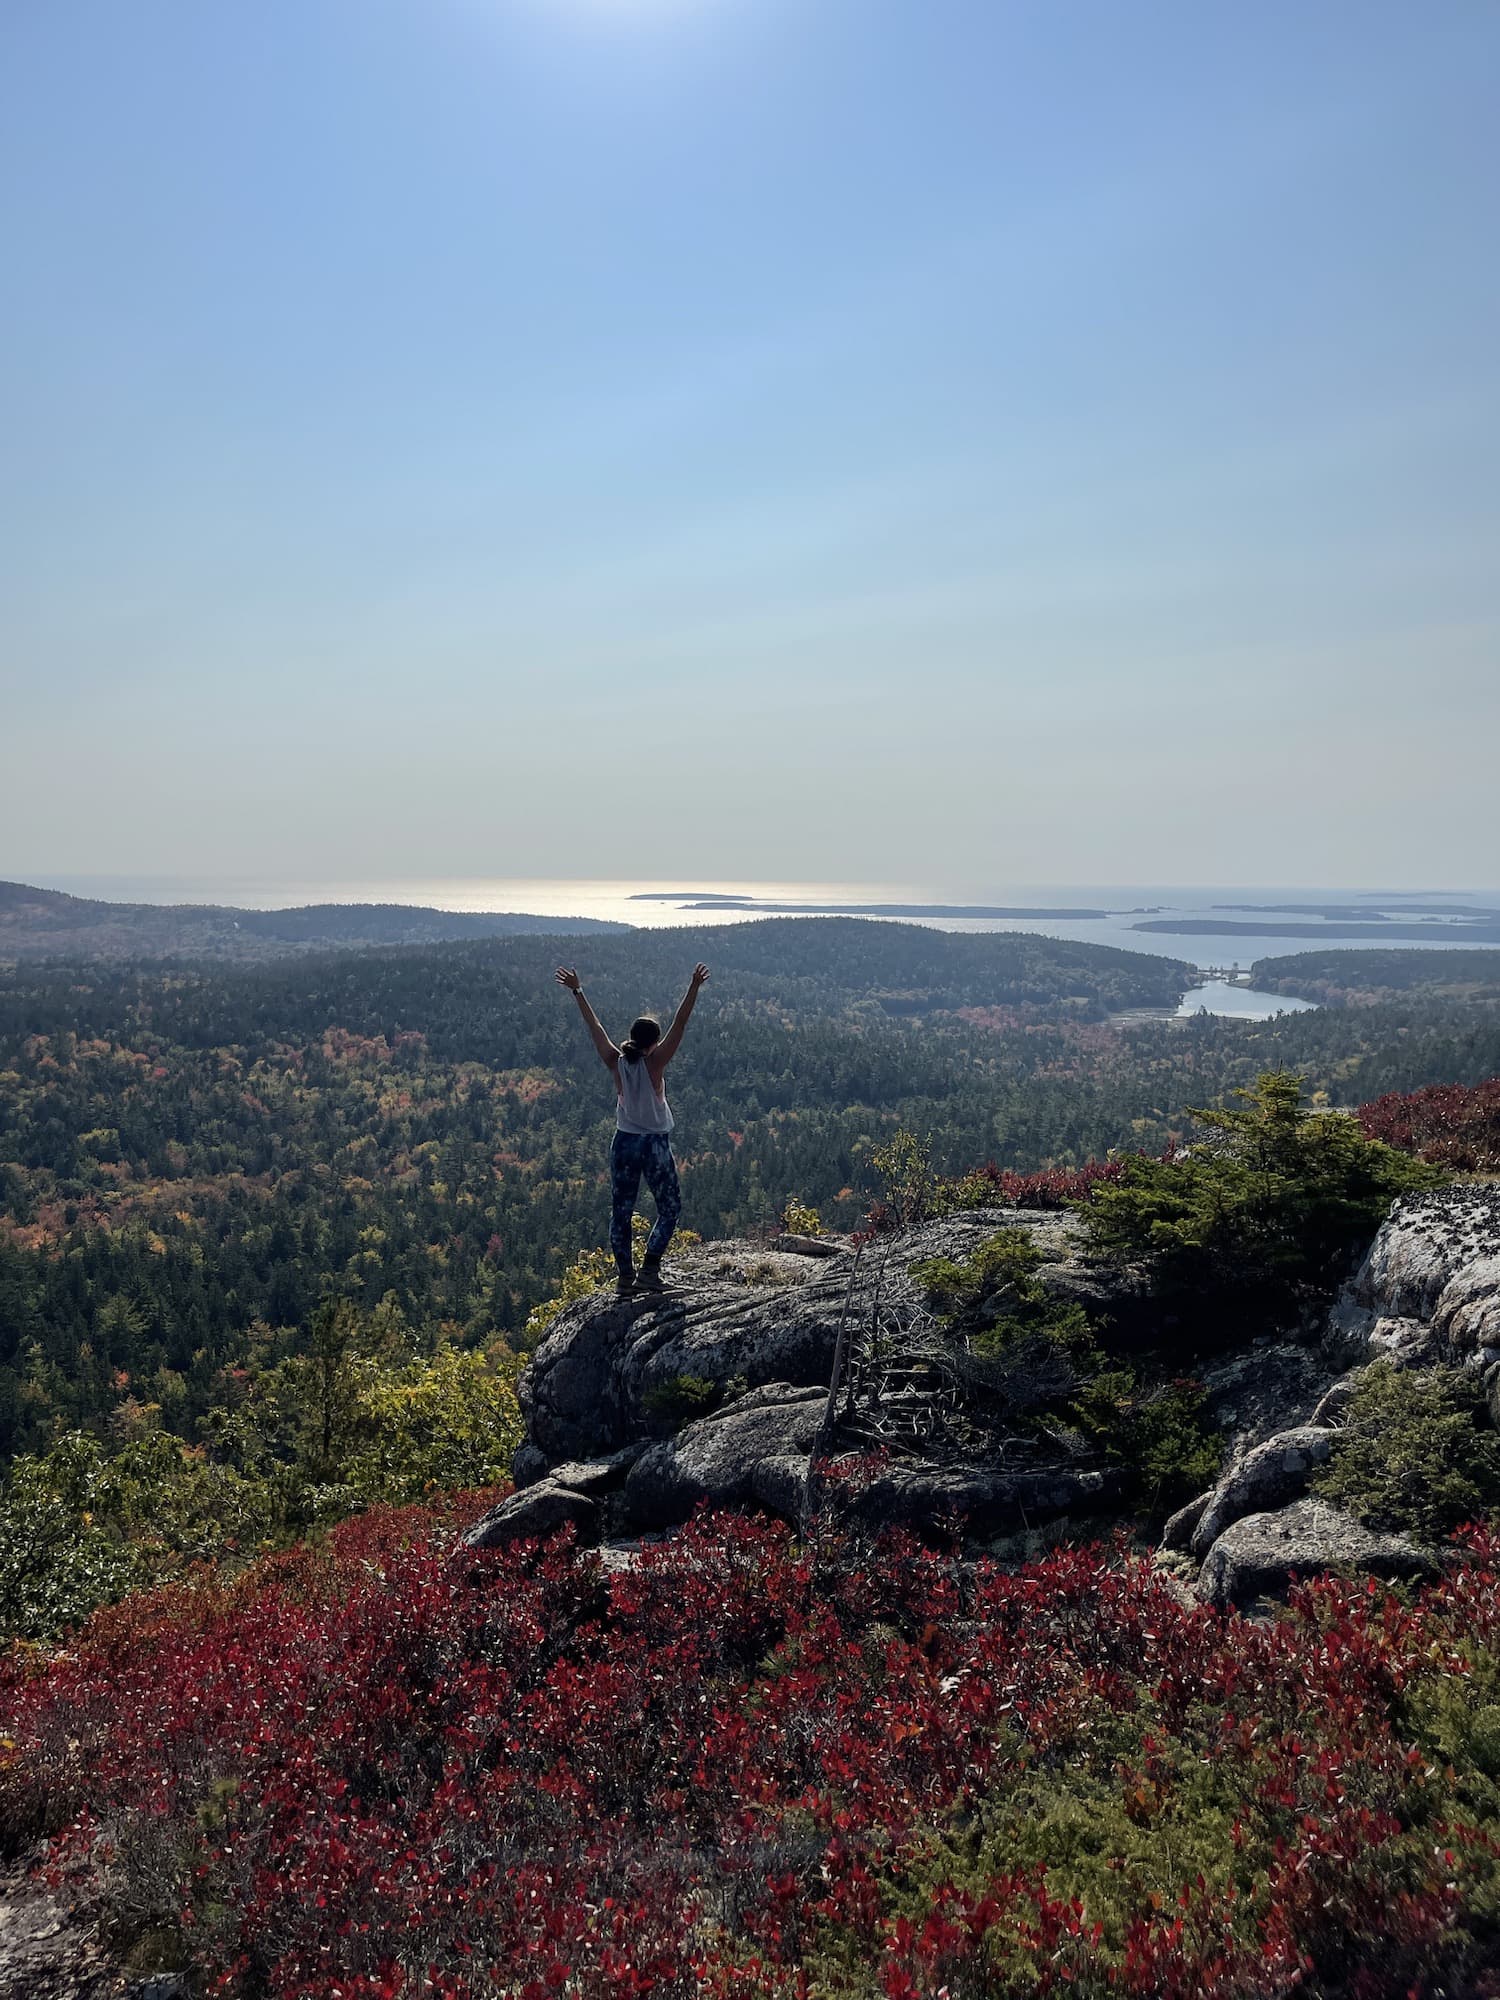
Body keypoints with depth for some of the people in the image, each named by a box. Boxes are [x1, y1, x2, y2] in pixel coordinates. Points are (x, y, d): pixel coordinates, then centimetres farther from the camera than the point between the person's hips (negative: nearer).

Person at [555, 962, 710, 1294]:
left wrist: (577, 991, 11)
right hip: (655, 1144, -4)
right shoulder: (654, 1063, -13)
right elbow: (680, 1024, -18)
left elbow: (594, 1025, 4)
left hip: (624, 1142, 4)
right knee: (670, 1208, 10)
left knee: (621, 1212, 11)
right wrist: (694, 987, -21)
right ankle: (649, 1270, 0)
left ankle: (625, 1276, 11)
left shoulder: (616, 1062, -4)